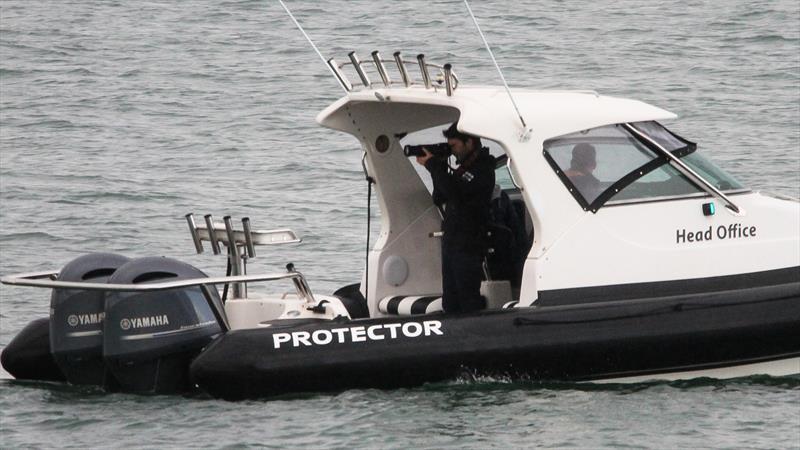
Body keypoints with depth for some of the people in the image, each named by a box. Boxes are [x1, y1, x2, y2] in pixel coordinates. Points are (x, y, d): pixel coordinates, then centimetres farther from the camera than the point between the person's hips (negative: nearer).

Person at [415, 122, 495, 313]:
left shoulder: (483, 170, -12)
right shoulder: (463, 168, 17)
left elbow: (454, 192, -25)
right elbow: (439, 199, 18)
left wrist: (433, 165, -15)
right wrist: (439, 166, 5)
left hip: (469, 246, -9)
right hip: (450, 242, 9)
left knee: (469, 302, -11)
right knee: (450, 304, 10)